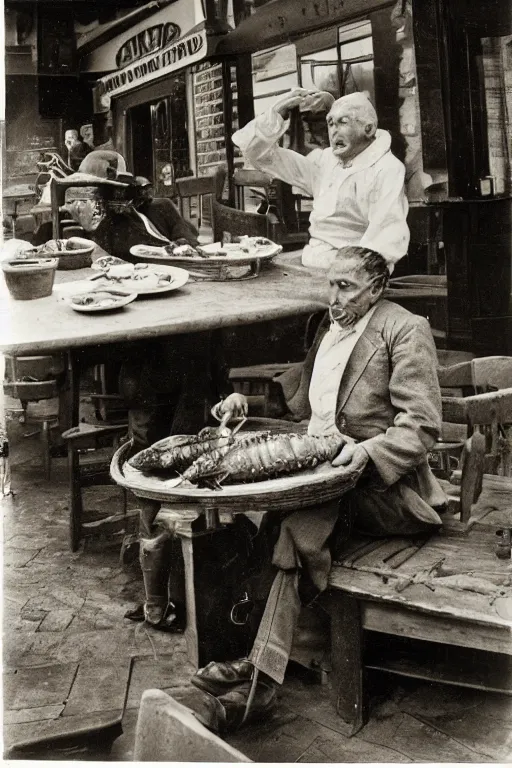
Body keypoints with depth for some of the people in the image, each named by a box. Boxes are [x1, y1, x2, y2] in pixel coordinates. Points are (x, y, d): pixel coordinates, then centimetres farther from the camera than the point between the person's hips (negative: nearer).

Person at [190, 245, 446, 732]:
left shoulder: (405, 330, -3)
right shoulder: (329, 328, 20)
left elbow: (421, 426, -12)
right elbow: (298, 399, 31)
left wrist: (367, 452, -29)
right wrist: (247, 400, 14)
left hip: (382, 484, -7)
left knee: (300, 523, -32)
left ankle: (260, 679, -26)